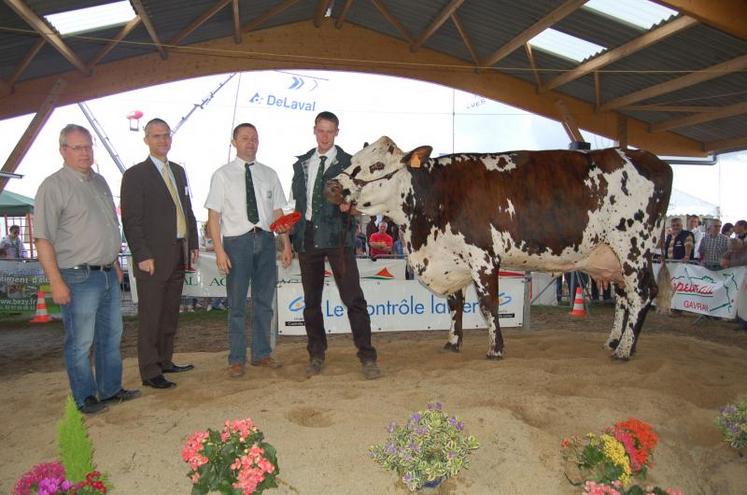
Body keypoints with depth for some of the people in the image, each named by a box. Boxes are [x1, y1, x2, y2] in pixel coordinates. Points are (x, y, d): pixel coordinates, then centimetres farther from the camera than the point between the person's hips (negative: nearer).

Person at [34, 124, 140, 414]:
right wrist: (56, 282, -17)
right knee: (80, 342, 2)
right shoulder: (53, 186, -9)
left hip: (108, 274, 7)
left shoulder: (100, 182, 14)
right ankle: (85, 399, 16)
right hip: (78, 278, -7)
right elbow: (43, 239, -13)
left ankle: (110, 390, 28)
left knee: (111, 336, 15)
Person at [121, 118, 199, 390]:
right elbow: (131, 220, -10)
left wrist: (193, 243, 11)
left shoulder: (179, 171, 15)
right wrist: (142, 255, -15)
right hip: (153, 258, -7)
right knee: (150, 317, 0)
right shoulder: (135, 175, -5)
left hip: (179, 255, 7)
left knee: (170, 314, 15)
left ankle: (165, 361, 27)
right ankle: (150, 372, 8)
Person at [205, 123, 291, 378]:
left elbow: (278, 213, 10)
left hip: (265, 240, 4)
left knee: (264, 300, 12)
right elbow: (213, 216, -4)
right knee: (237, 303, 4)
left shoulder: (269, 174, 10)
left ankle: (261, 353, 26)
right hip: (237, 241, -3)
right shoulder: (223, 175, 0)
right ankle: (237, 359, 16)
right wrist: (219, 251, -12)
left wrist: (286, 245, 3)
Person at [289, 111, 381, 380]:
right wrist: (292, 229, 7)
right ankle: (316, 356, 22)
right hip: (307, 236, 4)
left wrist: (349, 206, -19)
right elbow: (297, 200, 19)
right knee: (311, 300, 10)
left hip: (337, 237, -4)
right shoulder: (302, 163, 16)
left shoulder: (348, 163, 4)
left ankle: (368, 358, -1)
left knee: (353, 299, -7)